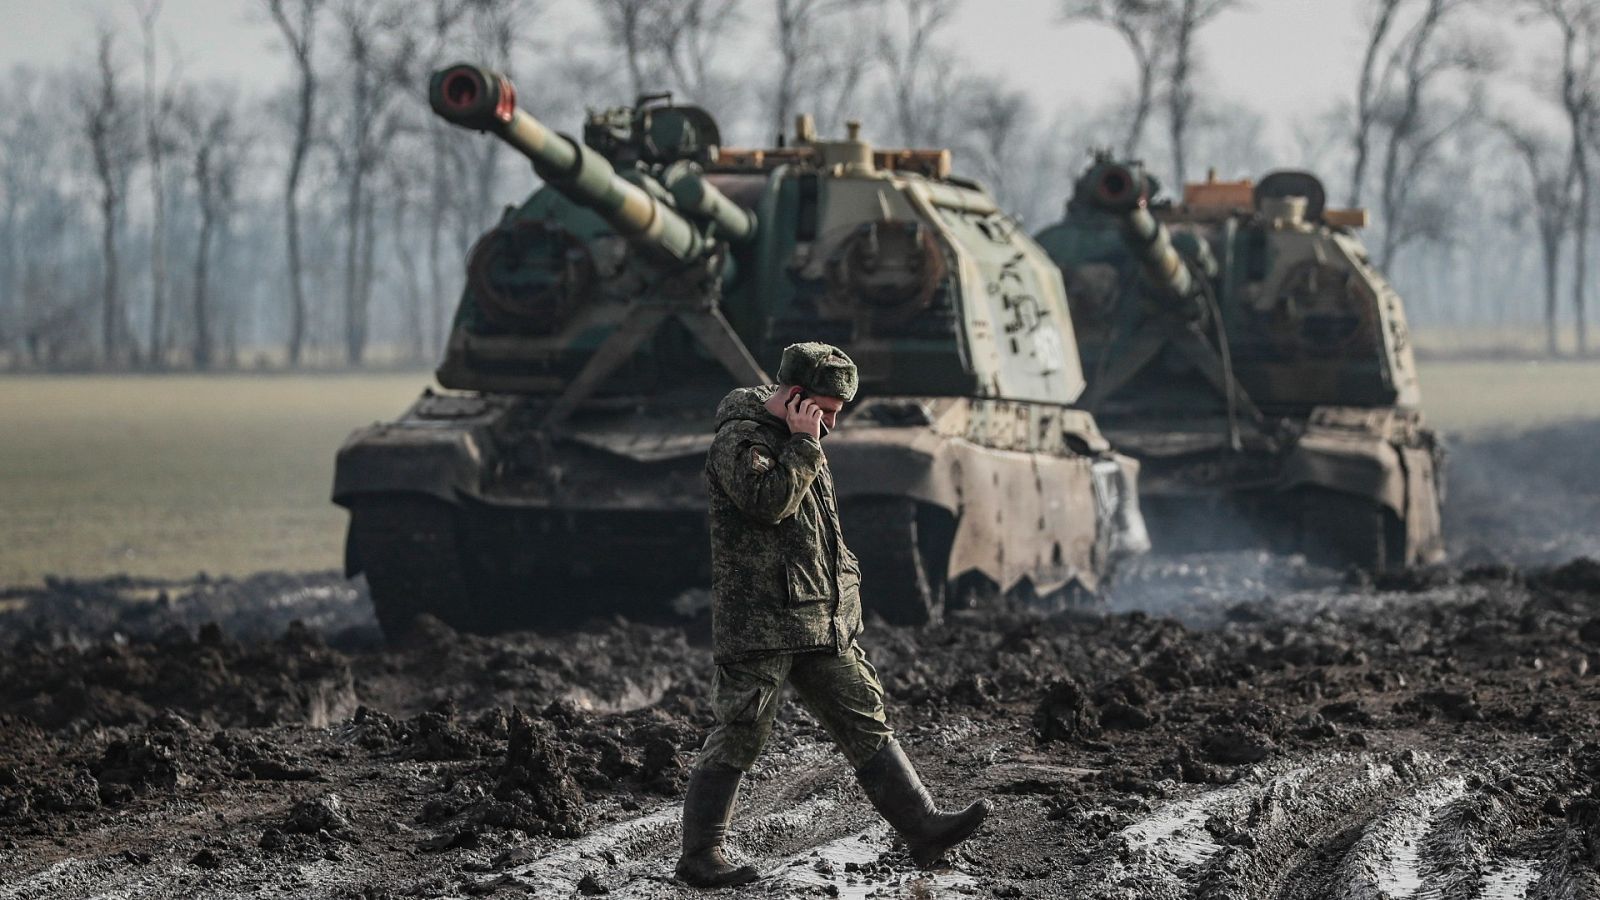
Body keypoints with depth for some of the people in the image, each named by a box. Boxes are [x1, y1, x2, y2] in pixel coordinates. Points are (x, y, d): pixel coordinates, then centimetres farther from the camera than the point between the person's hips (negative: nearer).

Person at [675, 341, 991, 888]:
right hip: (758, 624, -9)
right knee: (738, 738, -3)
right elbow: (768, 501, -28)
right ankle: (699, 857, 5)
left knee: (866, 720, 5)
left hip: (821, 619, 9)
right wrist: (803, 444, -18)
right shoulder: (738, 441, -11)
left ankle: (923, 829, 4)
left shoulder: (798, 442, 19)